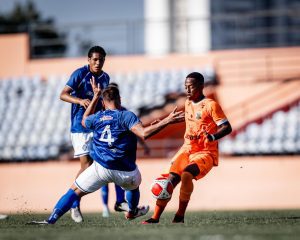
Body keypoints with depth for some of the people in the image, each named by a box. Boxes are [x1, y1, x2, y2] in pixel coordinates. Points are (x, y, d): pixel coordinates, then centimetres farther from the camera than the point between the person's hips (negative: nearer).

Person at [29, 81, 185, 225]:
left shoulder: (96, 118, 8)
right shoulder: (126, 116, -4)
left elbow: (84, 120, 33)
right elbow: (144, 134, -19)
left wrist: (95, 96, 37)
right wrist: (167, 121, -19)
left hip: (101, 168, 1)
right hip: (126, 171, -1)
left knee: (74, 191, 5)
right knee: (133, 185, 34)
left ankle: (51, 220, -10)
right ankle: (132, 212, 56)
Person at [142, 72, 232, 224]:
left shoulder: (211, 105, -11)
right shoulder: (188, 103, 12)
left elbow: (227, 128, -15)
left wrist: (212, 137, -32)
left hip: (206, 153, -7)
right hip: (187, 149, 7)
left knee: (187, 174, -31)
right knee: (171, 180, -7)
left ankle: (180, 215, -19)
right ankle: (155, 217, -4)